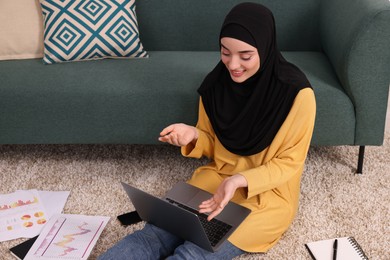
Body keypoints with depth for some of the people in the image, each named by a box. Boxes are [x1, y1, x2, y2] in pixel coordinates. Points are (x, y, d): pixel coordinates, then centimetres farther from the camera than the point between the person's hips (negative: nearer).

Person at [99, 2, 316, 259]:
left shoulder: (295, 91, -20)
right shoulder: (216, 82, -5)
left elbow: (290, 161, -12)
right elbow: (212, 144, 8)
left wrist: (239, 180, -27)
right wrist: (193, 136, -16)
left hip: (267, 194, -4)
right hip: (217, 179, 4)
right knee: (156, 233, -19)